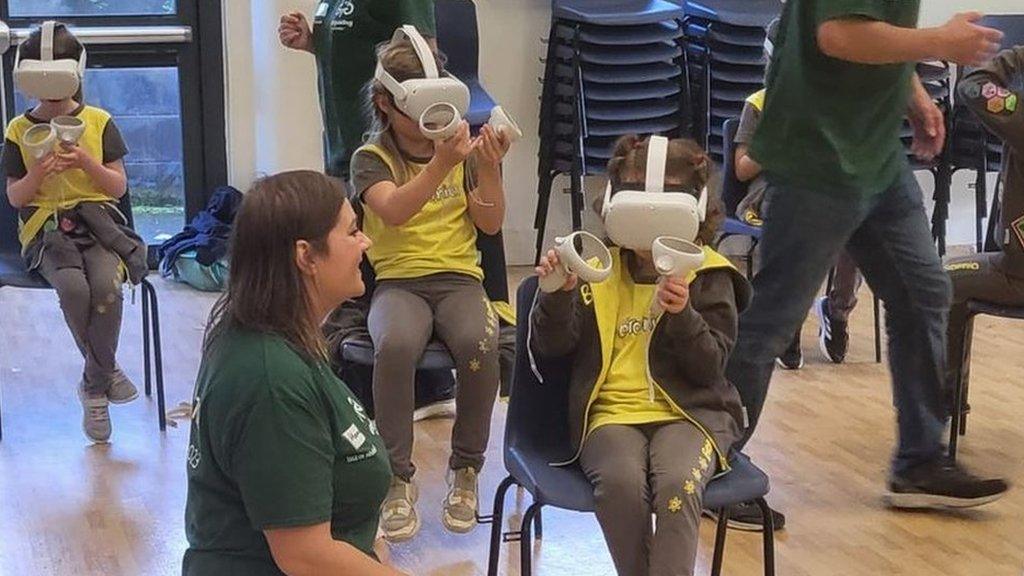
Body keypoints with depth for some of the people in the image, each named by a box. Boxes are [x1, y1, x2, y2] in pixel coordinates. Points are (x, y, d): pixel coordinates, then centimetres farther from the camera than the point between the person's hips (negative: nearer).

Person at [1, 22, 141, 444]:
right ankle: (107, 371, -6)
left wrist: (86, 162, -13)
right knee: (73, 287, -31)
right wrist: (38, 174, -13)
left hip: (97, 219, 0)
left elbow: (119, 187, 5)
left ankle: (94, 385, -9)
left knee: (106, 283, -31)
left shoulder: (99, 122, 5)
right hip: (45, 227, 0)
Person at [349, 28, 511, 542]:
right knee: (395, 345, -37)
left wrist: (490, 169, -12)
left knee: (479, 343, -33)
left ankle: (466, 468, -11)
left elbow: (491, 224, 4)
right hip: (398, 282, -1)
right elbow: (393, 211, -18)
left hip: (458, 278, 2)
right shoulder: (371, 159, 3)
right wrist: (441, 164, -31)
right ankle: (398, 479, -21)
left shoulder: (462, 151, 11)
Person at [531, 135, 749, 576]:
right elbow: (551, 347, 6)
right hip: (612, 413, 1)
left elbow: (711, 367, -1)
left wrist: (683, 315, -19)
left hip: (688, 412, -1)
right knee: (621, 482, -32)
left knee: (677, 486, -33)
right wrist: (558, 294, -13)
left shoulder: (708, 275, 6)